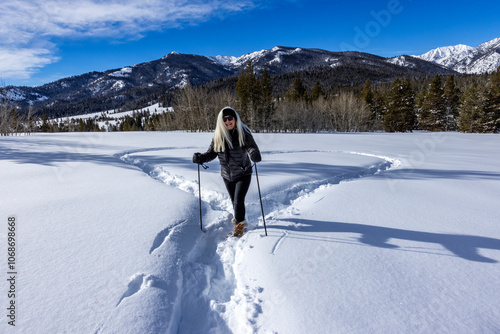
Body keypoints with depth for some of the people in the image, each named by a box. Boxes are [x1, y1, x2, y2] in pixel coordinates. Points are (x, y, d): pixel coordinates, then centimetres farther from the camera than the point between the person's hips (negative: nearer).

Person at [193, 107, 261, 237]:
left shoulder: (244, 133, -15)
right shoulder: (218, 136, -5)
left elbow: (252, 147, -25)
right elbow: (211, 153, -1)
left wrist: (255, 154, -48)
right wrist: (201, 158, -19)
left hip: (243, 174, -4)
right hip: (227, 175, 4)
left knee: (238, 201, -9)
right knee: (234, 201, 18)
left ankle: (239, 223, 18)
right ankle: (239, 219, 45)